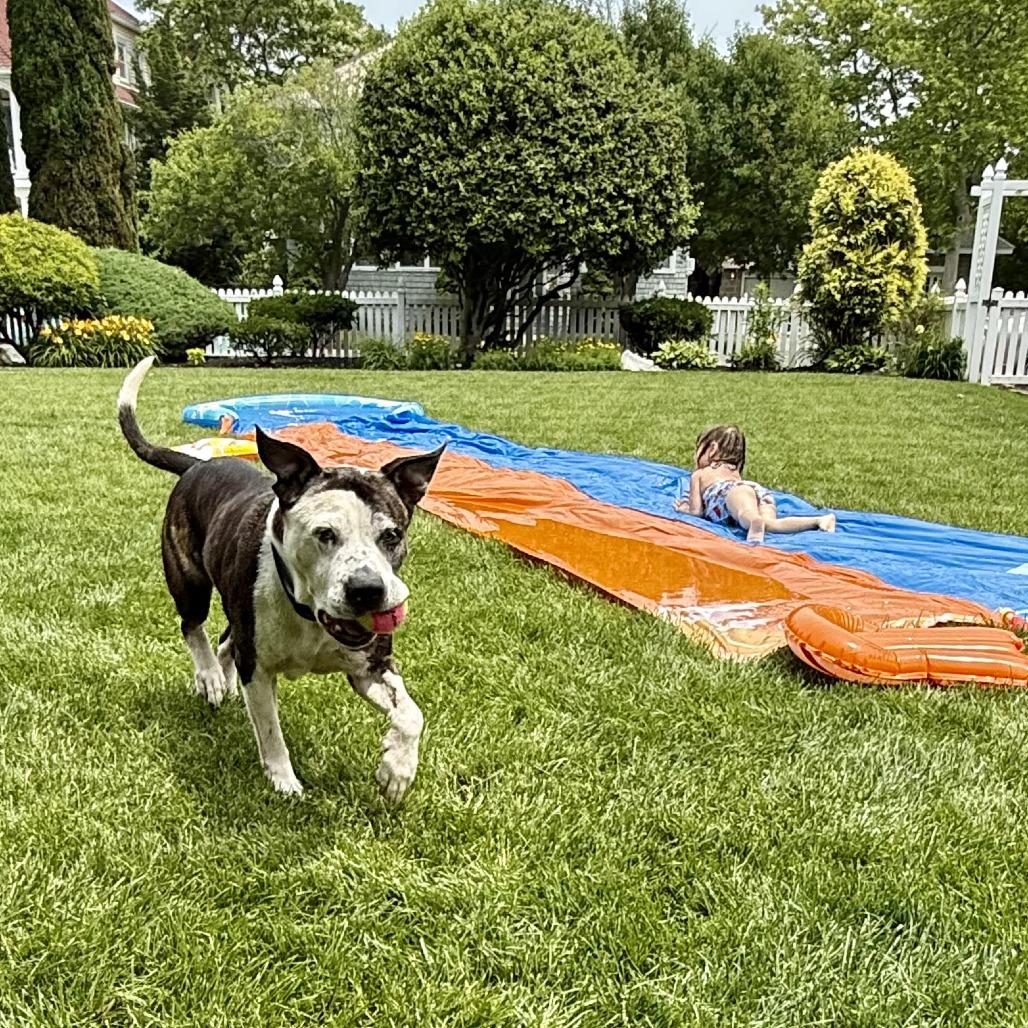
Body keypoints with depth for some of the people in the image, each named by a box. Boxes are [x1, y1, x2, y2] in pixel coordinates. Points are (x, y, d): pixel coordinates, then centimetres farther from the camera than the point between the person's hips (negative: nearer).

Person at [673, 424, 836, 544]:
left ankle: (755, 522, -76)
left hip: (735, 491, -5)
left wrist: (686, 509, 44)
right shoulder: (734, 471, 44)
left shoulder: (698, 474, 29)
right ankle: (820, 519, -48)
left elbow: (697, 511, 20)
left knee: (750, 518, -39)